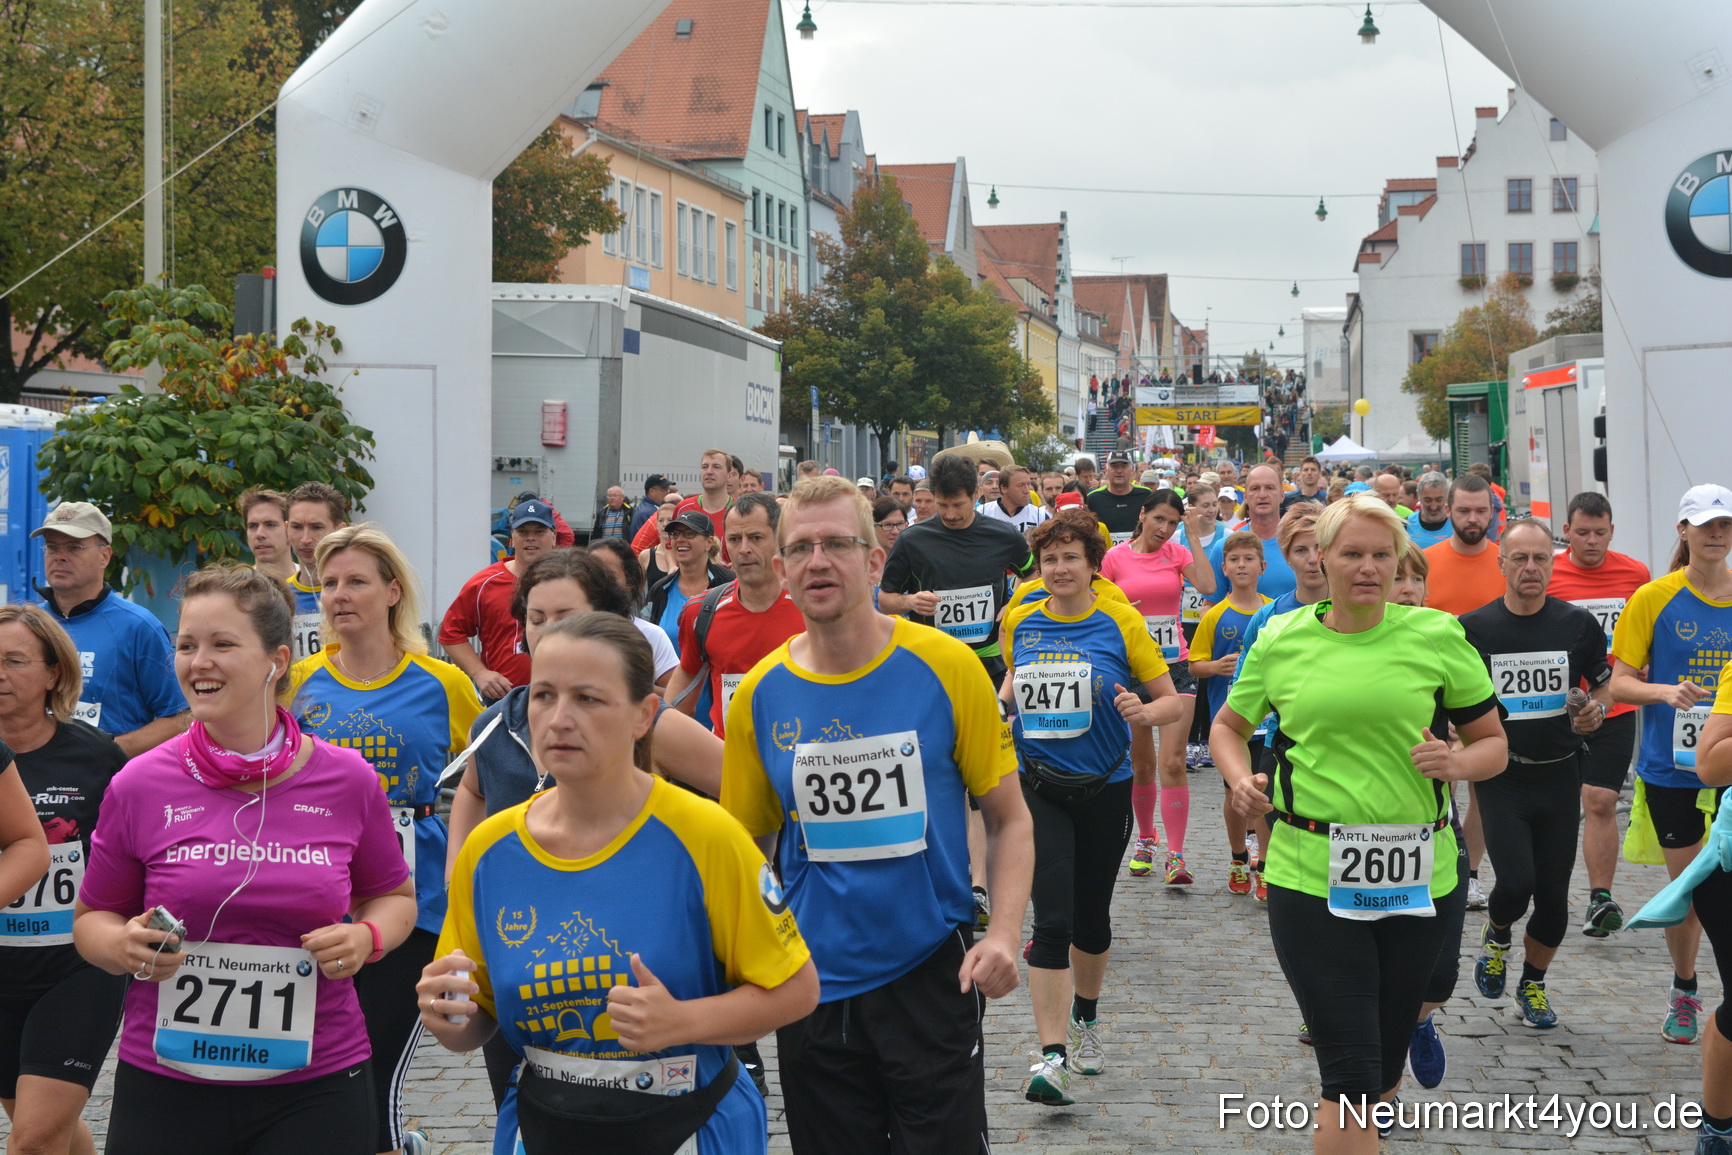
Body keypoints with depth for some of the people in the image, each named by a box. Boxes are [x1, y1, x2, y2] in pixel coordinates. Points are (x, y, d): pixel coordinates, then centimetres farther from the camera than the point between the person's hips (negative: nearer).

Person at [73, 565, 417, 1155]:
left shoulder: (348, 780, -2)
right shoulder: (139, 785, -4)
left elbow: (393, 895, 13)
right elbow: (93, 917, 8)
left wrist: (367, 937, -8)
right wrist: (124, 947, -14)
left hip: (317, 1084, 0)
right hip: (164, 1084, 0)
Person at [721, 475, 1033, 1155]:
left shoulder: (945, 667, -9)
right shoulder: (760, 693, -3)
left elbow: (1009, 819, -2)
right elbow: (744, 843, 7)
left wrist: (1005, 932, -16)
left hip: (931, 977, -2)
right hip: (813, 987, 2)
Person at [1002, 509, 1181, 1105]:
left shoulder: (1120, 621, -6)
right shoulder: (1020, 620, 1)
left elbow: (1172, 700, -2)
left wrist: (1144, 712, -23)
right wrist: (1002, 700, 1)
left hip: (1104, 787, 0)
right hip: (1038, 787, 0)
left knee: (1091, 917, 15)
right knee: (1052, 921, -12)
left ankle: (1085, 1018, 41)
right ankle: (1053, 1057, -13)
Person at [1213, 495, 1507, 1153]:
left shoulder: (1436, 636, 1)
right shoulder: (1281, 641, 3)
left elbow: (1494, 743, 8)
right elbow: (1228, 727, 18)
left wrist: (1458, 762, -14)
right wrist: (1240, 781, -3)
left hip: (1417, 879, 2)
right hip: (1310, 877, -1)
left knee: (1384, 1067, 16)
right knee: (1350, 1072, -8)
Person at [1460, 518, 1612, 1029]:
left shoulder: (1578, 624, 1)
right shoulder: (1475, 628, -3)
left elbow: (1605, 683, 13)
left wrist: (1596, 710, -8)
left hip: (1559, 775, 2)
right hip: (1501, 778, -2)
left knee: (1553, 893, 6)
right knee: (1515, 882, -16)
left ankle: (1533, 985, 29)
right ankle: (1496, 939, 20)